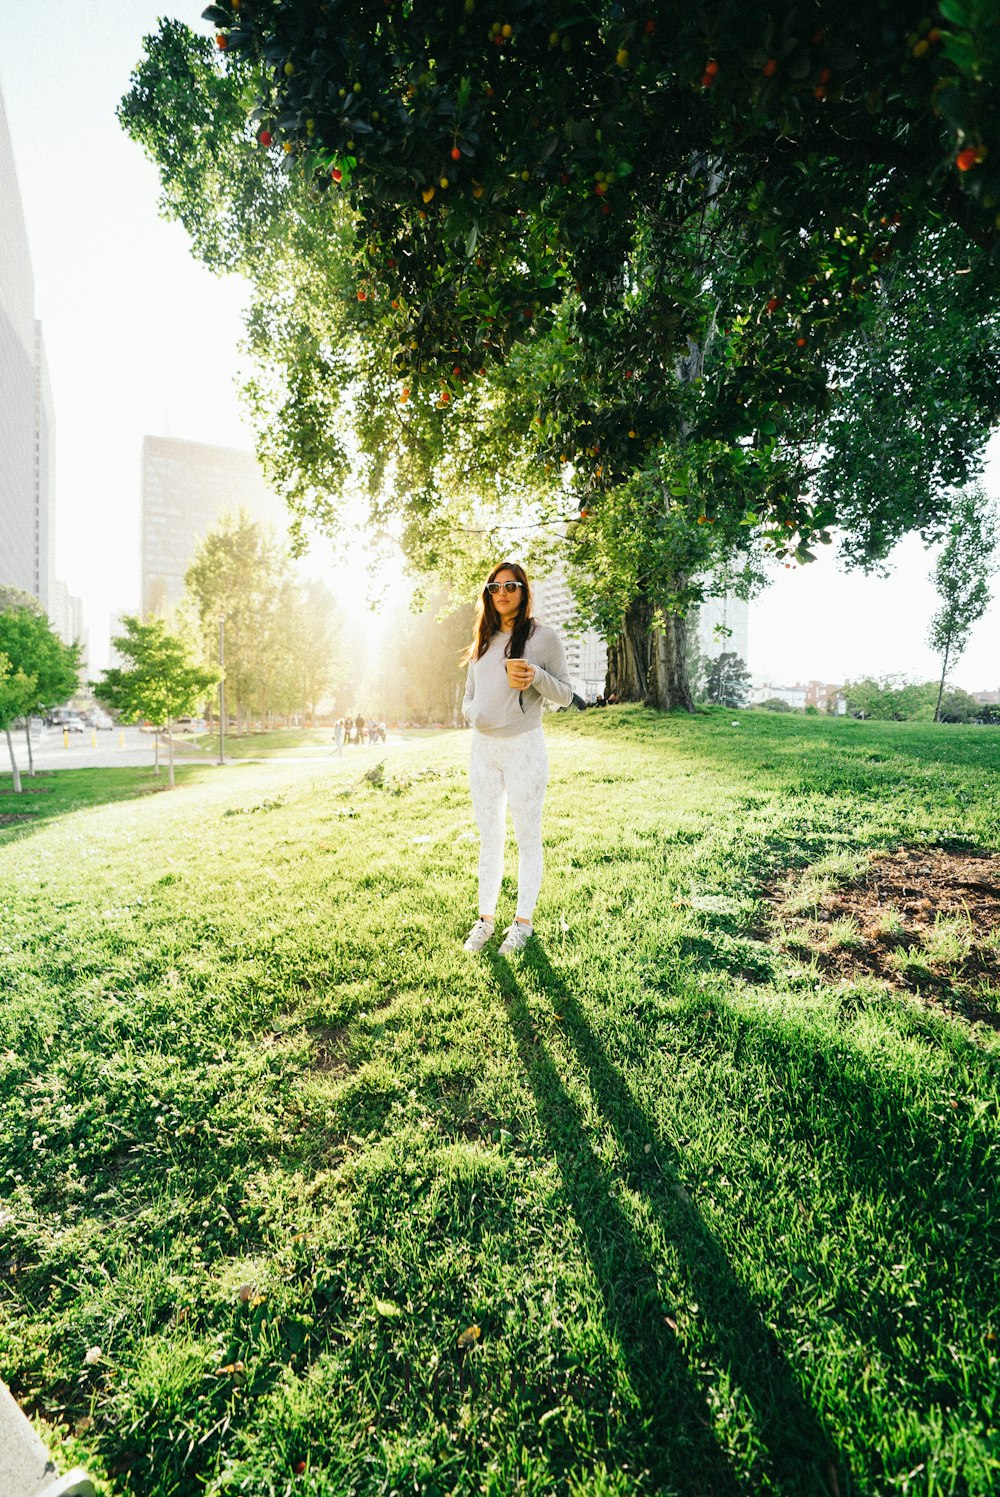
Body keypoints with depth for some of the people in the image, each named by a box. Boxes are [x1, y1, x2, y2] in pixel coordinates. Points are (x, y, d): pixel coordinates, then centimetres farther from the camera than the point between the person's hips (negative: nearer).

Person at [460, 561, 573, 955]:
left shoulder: (544, 636, -4)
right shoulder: (483, 641, 13)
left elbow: (565, 696, -3)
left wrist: (537, 676, -21)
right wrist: (473, 713, -6)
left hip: (523, 747, -5)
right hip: (482, 747, 6)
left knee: (527, 838, 5)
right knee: (489, 837, 13)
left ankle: (523, 922, 19)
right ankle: (486, 918, 25)